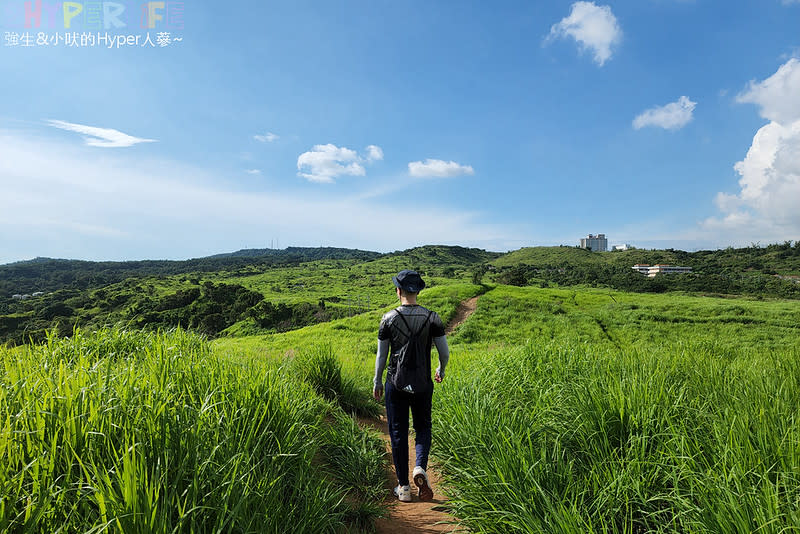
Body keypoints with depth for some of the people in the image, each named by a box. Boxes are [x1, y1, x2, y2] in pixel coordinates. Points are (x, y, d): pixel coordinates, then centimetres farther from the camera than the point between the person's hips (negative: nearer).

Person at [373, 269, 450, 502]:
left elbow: (381, 355, -3)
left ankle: (403, 487, 18)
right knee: (423, 426, 20)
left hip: (396, 384, -1)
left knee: (398, 433, 11)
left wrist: (376, 382, 10)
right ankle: (420, 467, -2)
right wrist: (441, 371, 18)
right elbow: (444, 352, -3)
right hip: (423, 384, 1)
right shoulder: (432, 318, -7)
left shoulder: (389, 319, -9)